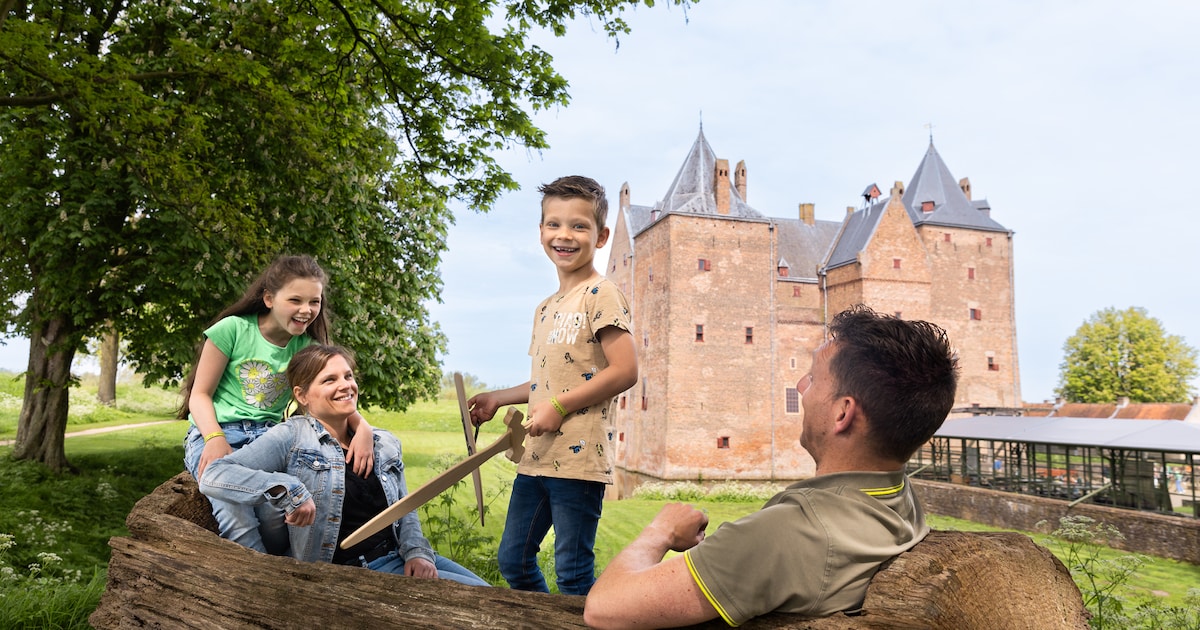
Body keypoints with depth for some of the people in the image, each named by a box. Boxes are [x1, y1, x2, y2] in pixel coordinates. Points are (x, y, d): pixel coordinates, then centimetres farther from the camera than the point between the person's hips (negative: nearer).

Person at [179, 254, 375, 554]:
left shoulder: (308, 348, 5)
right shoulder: (232, 329, -4)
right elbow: (200, 394, 0)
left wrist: (363, 428, -21)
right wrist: (215, 439, -19)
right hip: (215, 431, -2)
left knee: (278, 518, -28)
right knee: (238, 522, -30)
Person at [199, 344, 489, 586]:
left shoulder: (386, 444, 12)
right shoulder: (291, 437, -5)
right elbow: (213, 477, -14)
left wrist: (417, 551, -6)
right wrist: (285, 489, -28)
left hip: (398, 556, 6)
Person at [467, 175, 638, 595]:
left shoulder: (601, 294, -9)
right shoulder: (545, 309, 16)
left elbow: (624, 371, -18)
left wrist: (559, 406, -18)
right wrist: (498, 398, 17)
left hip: (579, 459, -9)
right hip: (536, 458, 9)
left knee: (573, 575, 2)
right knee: (512, 560, 19)